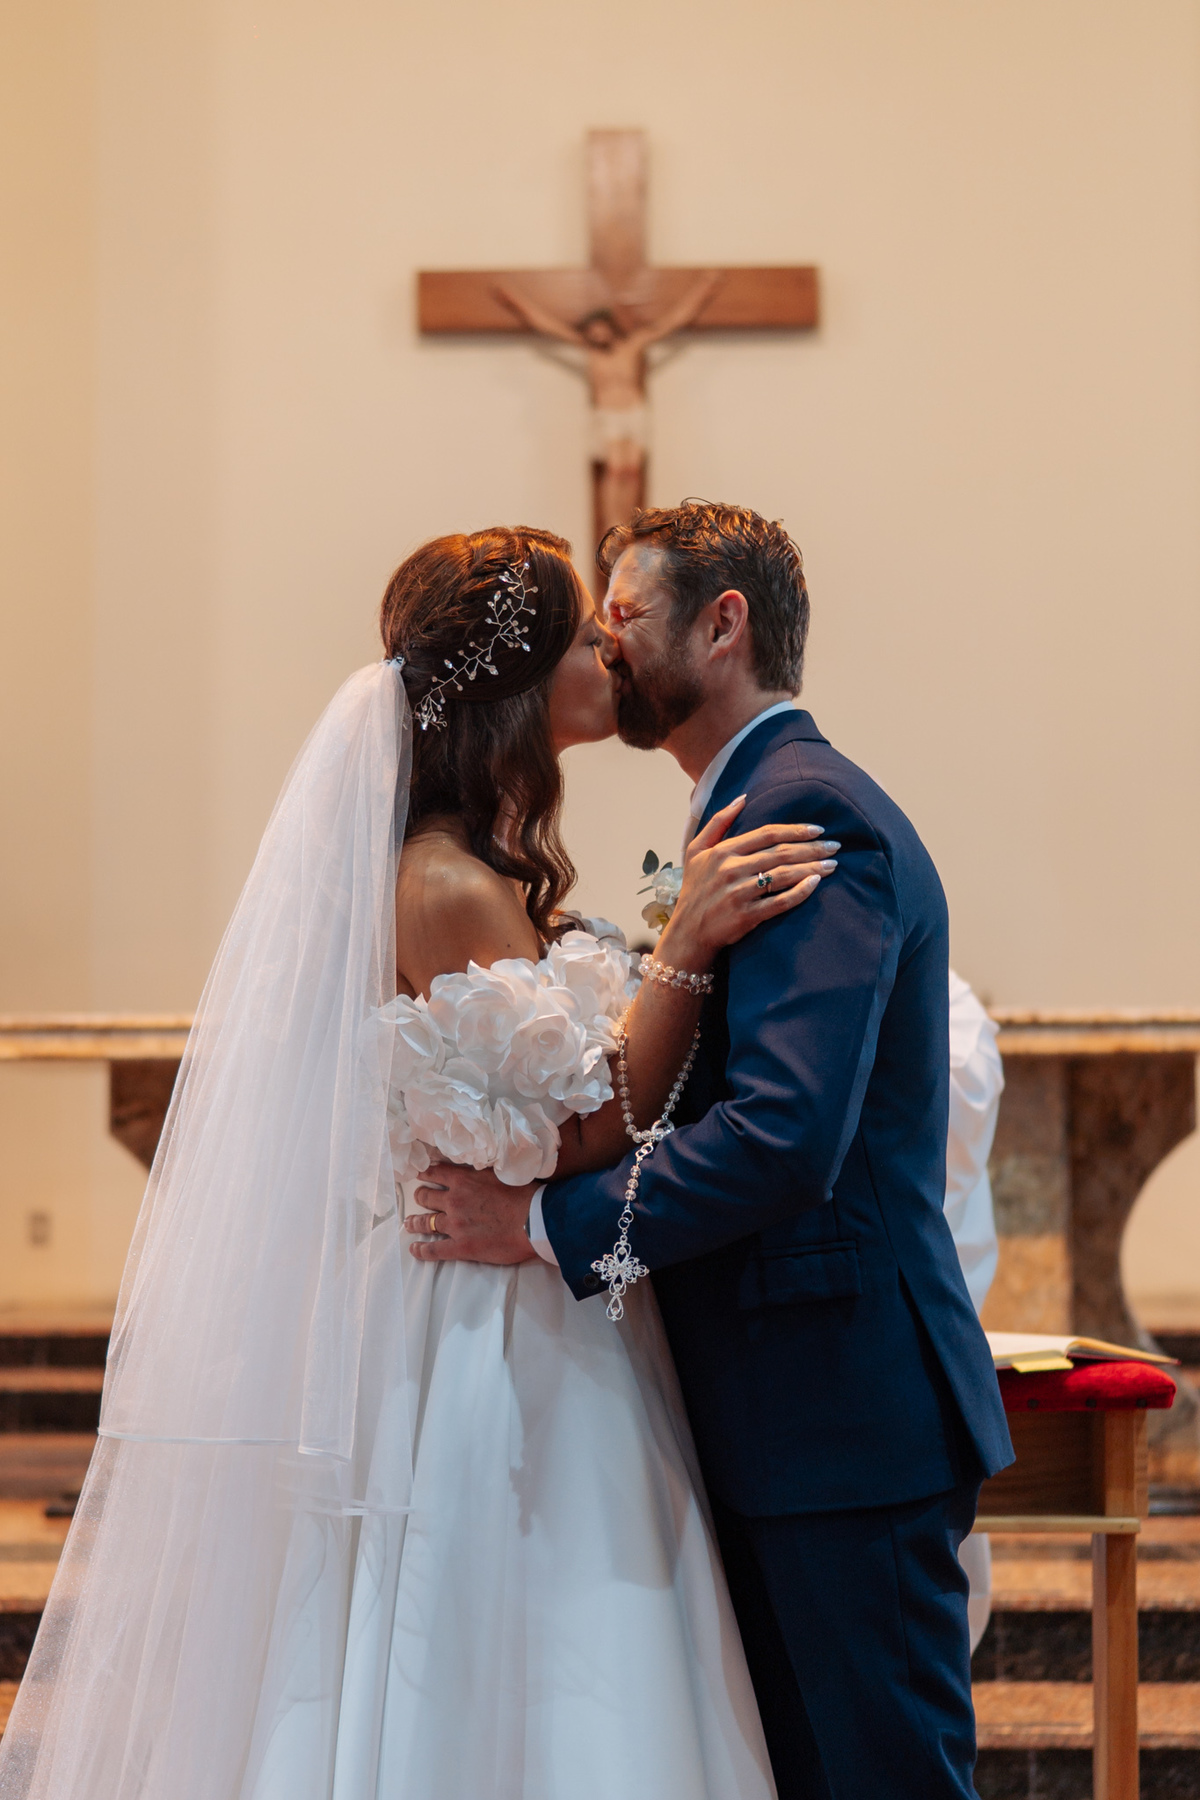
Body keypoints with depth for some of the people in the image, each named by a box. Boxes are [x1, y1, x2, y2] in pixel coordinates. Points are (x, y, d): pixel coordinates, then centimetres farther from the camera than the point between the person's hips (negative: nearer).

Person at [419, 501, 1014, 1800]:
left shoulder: (810, 814, -15)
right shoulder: (756, 812, 18)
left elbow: (784, 1136, -26)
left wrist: (549, 1220, -17)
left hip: (842, 1404, -10)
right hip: (770, 1408, 10)